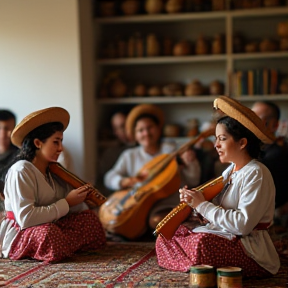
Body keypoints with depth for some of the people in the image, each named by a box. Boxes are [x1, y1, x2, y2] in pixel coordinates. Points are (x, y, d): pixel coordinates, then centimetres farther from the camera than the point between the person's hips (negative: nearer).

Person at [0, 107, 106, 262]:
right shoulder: (21, 172, -19)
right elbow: (25, 218, -29)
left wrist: (81, 195, -20)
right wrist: (66, 203, -22)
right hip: (18, 235, -7)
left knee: (89, 217, -4)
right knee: (48, 233, -36)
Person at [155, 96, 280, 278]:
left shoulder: (256, 174, -14)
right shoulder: (230, 171, 14)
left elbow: (243, 224, -25)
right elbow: (216, 213, 12)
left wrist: (203, 205, -19)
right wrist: (193, 201, -8)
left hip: (251, 248, -8)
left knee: (201, 242, -35)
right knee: (166, 236, -3)